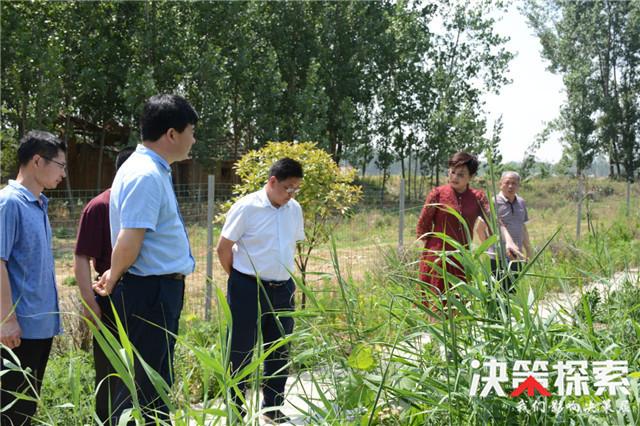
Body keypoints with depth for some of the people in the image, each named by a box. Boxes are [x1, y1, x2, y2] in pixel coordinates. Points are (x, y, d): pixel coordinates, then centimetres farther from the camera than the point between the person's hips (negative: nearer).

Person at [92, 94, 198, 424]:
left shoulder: (153, 170, 13)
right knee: (146, 385, -1)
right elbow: (128, 244, -24)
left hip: (159, 291, 10)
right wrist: (112, 280, -8)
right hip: (150, 291, -10)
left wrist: (114, 277, 17)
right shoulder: (147, 175, -20)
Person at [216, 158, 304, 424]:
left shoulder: (295, 210, 5)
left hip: (283, 290, 6)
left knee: (279, 351, 13)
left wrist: (286, 277, 14)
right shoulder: (246, 207, -12)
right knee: (242, 352, 3)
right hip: (249, 290, -6)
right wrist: (239, 280, 2)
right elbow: (224, 247, -7)